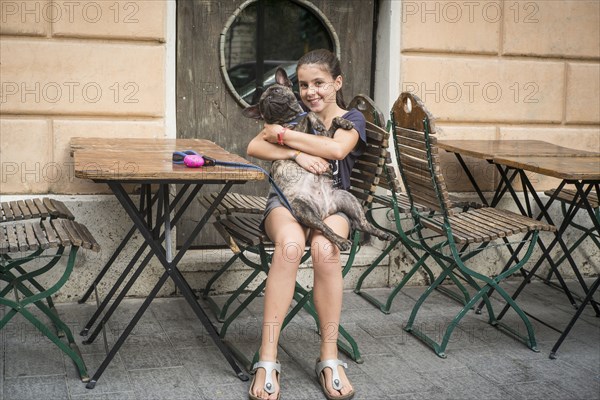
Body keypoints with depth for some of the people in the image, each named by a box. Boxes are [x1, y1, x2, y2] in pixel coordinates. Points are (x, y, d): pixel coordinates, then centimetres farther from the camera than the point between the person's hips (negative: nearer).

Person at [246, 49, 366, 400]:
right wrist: (297, 153, -19)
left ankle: (330, 358, -27)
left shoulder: (352, 119, 9)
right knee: (290, 245, -37)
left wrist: (283, 135, -11)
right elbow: (254, 148, -3)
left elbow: (337, 148, -16)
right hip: (287, 199, 0)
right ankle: (267, 361, -37)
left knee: (325, 250, -38)